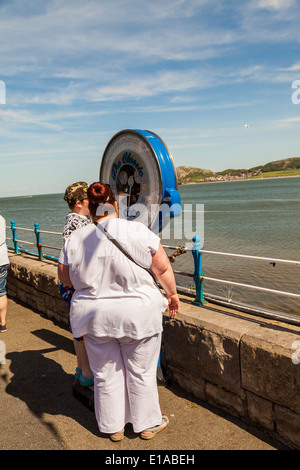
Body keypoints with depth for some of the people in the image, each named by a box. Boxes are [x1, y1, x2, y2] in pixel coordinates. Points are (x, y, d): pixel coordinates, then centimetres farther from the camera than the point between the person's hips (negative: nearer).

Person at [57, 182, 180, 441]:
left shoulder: (74, 239, -6)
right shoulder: (138, 231, -14)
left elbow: (65, 277, 7)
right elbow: (163, 269, -7)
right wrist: (172, 293, 10)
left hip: (94, 317, 3)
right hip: (138, 315, -2)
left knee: (106, 374, 19)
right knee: (141, 373, 16)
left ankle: (114, 427, 36)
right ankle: (147, 424, 35)